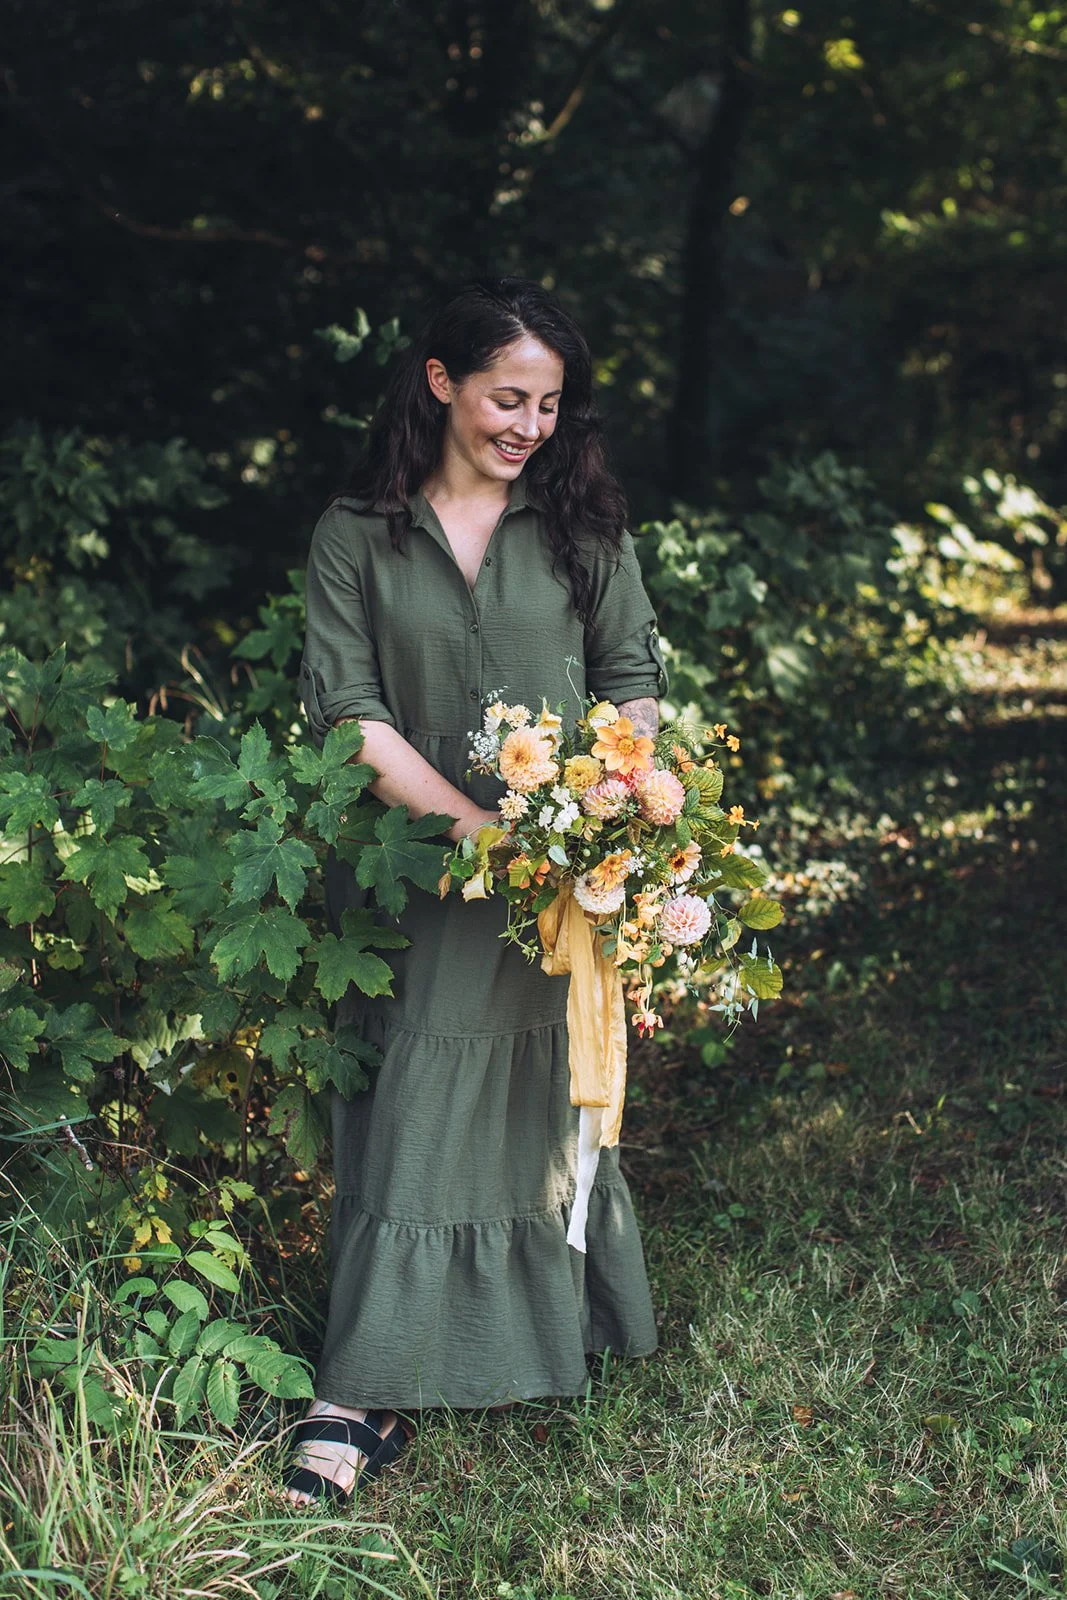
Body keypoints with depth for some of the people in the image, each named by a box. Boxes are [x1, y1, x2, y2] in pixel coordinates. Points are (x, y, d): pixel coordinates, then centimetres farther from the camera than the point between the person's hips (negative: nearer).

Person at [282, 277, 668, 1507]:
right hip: (417, 860, -1)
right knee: (411, 1099, -1)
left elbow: (635, 676, 7)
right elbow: (348, 710, -5)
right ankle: (371, 1392, 7)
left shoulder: (582, 524, 7)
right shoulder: (357, 535, 1)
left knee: (545, 1094, 1)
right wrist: (475, 824, -15)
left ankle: (563, 1333, 11)